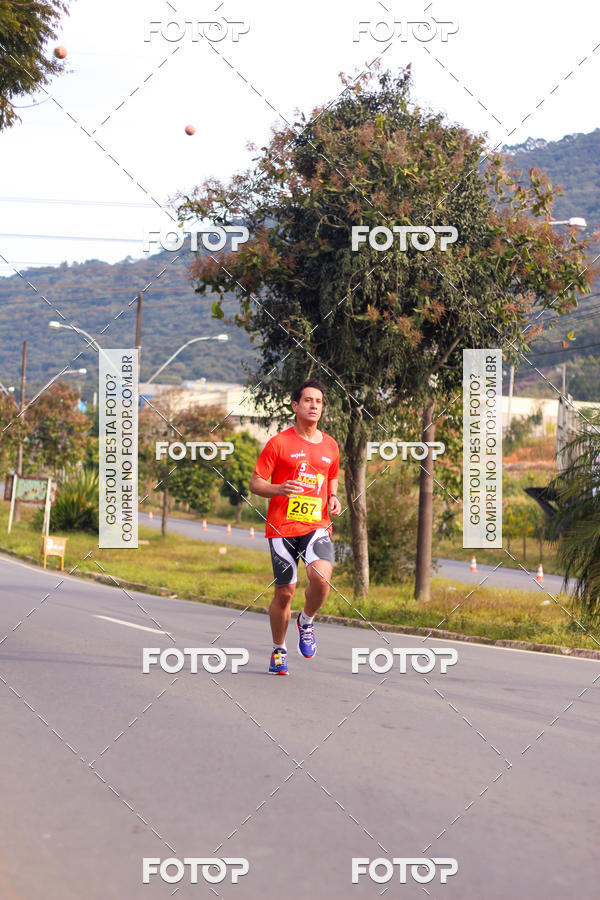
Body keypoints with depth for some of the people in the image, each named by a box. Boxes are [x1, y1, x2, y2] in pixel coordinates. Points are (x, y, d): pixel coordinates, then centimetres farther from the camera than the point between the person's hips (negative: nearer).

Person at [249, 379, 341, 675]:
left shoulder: (330, 446, 11)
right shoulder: (278, 443, -2)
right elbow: (255, 483, -1)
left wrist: (333, 498, 6)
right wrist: (279, 489, -21)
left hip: (317, 525, 2)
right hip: (282, 527, -2)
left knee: (321, 577, -23)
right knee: (284, 592, 3)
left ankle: (306, 622, 8)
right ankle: (278, 651, 26)